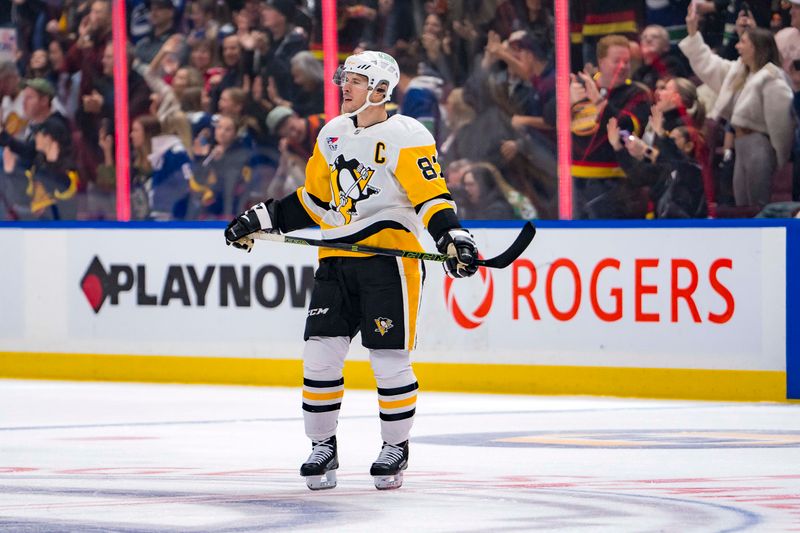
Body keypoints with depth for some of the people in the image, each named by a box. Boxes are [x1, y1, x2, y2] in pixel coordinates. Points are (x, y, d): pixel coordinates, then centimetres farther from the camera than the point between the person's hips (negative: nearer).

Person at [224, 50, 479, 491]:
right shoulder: (333, 135, 15)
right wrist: (261, 220, 20)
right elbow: (314, 199, 24)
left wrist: (451, 237, -28)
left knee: (389, 358, -4)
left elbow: (431, 197, -13)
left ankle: (396, 447, 13)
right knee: (320, 352, -1)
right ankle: (322, 447, 11)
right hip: (337, 260, 6)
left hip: (390, 256, -6)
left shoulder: (405, 137, -8)